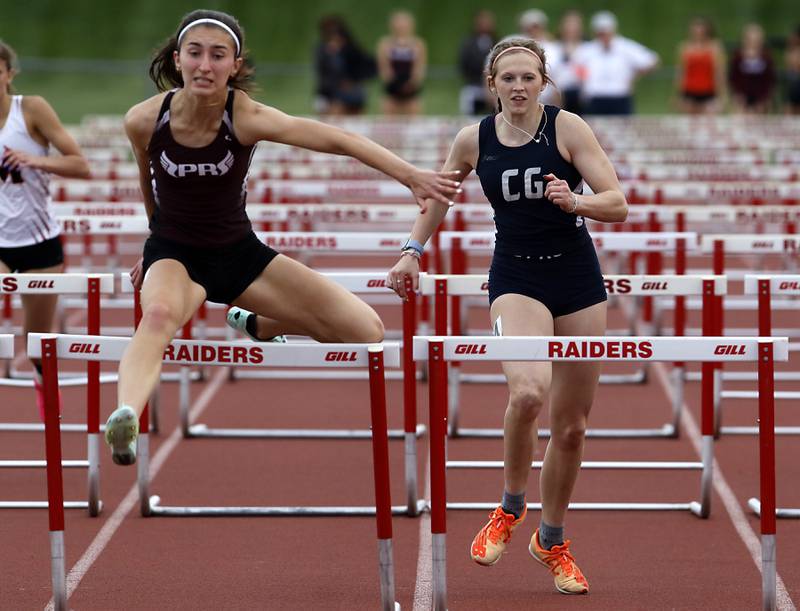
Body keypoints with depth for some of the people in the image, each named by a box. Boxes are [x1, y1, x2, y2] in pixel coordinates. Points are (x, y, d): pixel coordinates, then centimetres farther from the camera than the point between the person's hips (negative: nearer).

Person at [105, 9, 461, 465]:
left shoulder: (247, 118, -23)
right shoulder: (144, 121, -18)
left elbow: (336, 139, -33)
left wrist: (411, 175, -45)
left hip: (238, 250, 2)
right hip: (175, 252, -2)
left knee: (367, 333, 0)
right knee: (159, 314, -40)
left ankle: (255, 325, 28)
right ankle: (125, 420, -66)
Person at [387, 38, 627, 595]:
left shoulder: (567, 128, -7)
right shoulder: (473, 140, 0)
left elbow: (618, 204, -10)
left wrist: (575, 201, -27)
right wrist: (413, 251, 15)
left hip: (578, 279, 1)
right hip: (516, 278, 0)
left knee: (572, 426, 7)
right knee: (527, 392, -29)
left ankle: (552, 541, 28)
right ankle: (511, 508, -4)